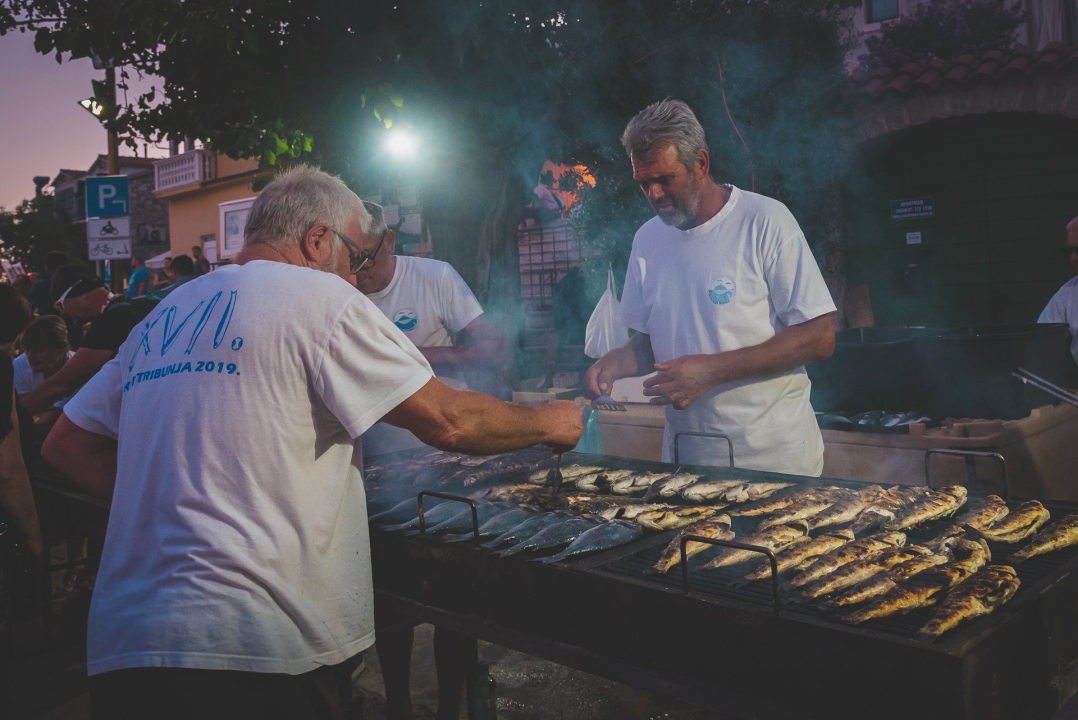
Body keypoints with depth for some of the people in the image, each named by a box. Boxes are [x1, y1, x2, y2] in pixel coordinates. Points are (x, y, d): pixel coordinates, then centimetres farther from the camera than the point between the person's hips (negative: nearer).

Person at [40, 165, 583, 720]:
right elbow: (448, 422, -8)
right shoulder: (320, 297, -6)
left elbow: (65, 445, 20)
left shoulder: (161, 317, 16)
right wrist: (549, 423, 9)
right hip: (241, 646, -7)